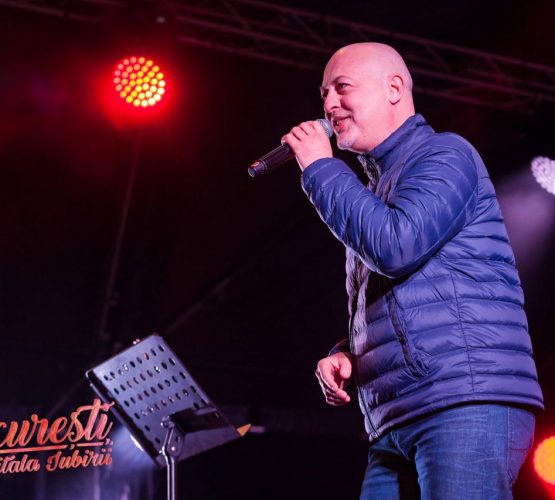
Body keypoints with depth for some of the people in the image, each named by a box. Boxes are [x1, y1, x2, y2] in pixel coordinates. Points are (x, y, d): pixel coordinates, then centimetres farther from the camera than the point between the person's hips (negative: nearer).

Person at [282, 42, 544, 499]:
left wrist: (321, 169, -4)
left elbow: (395, 247, -17)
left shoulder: (443, 154, 1)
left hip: (467, 404, -8)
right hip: (396, 426, 8)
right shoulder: (374, 188, 25)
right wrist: (344, 355, 8)